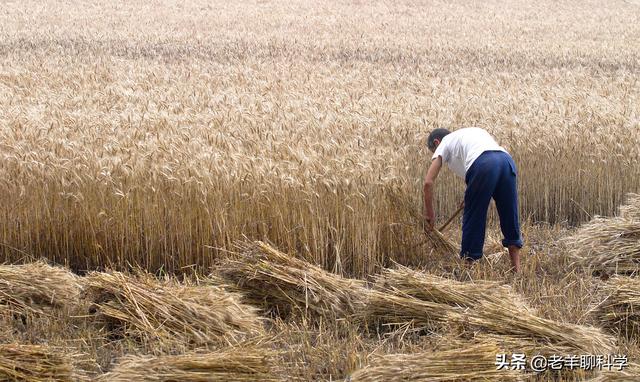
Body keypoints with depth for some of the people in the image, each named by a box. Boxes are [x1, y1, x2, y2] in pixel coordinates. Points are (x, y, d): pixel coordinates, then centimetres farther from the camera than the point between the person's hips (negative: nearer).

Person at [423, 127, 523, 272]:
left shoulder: (444, 144, 24)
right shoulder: (473, 131, 41)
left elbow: (428, 182, 15)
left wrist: (429, 213, 25)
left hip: (482, 165, -5)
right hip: (507, 160, 5)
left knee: (473, 219, 8)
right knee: (510, 218, 14)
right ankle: (516, 270, 17)